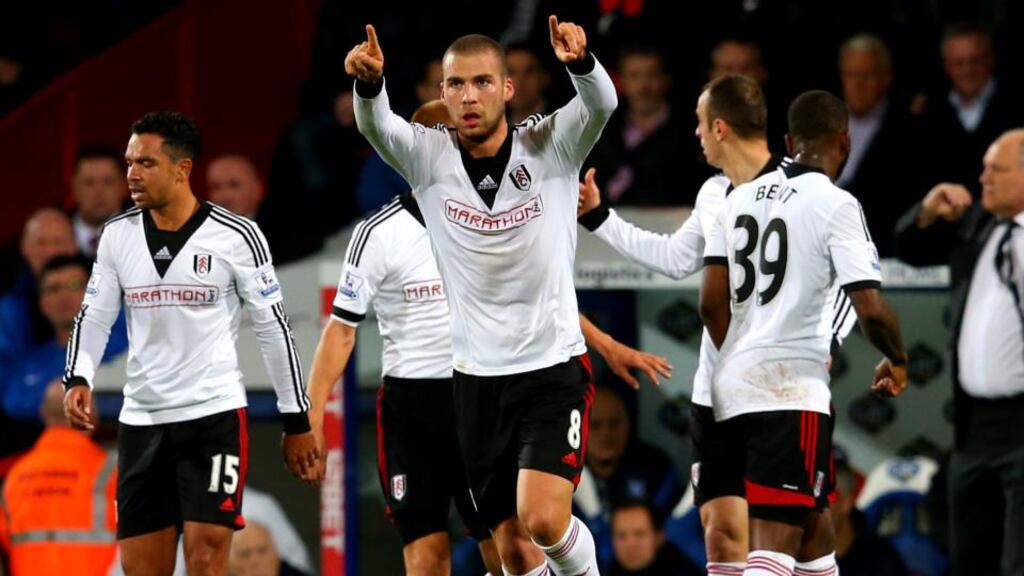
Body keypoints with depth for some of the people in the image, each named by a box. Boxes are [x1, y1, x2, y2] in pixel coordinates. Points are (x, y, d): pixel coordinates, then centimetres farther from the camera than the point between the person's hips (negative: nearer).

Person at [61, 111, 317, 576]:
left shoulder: (236, 237, -6)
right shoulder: (118, 235, 6)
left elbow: (274, 329, -1)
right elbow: (94, 315, 10)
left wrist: (296, 420, 1)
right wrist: (78, 379, -9)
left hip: (214, 415, -5)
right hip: (141, 419, 5)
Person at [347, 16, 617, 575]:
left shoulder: (550, 148, -6)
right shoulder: (428, 158, -2)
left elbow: (601, 104, -24)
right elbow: (376, 125, -21)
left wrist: (581, 62, -47)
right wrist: (369, 83, -44)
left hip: (553, 366, -3)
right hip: (477, 377, 3)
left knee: (543, 518, -19)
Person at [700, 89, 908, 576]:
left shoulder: (741, 198, 11)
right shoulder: (835, 205, -7)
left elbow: (711, 304, 10)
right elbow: (871, 311, -12)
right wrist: (897, 362, 7)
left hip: (733, 388, 7)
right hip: (791, 391, -7)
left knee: (812, 523, 21)